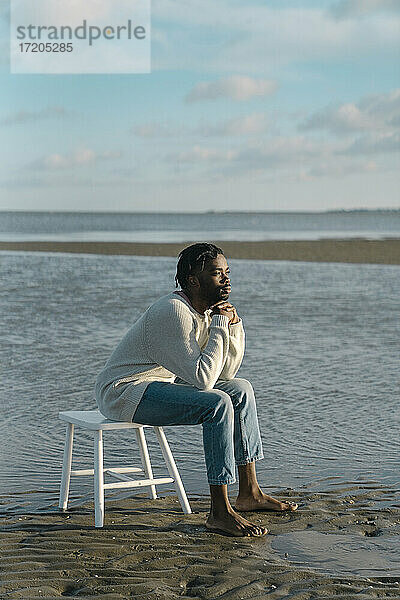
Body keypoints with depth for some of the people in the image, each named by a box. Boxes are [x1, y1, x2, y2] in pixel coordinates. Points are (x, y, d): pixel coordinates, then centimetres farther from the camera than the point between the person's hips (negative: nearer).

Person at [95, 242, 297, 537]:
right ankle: (220, 513, -21)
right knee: (217, 403, -27)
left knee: (240, 389, 10)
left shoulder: (207, 310, 6)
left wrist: (233, 323, -4)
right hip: (124, 393, -10)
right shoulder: (173, 312, -24)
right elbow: (203, 378, -28)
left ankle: (250, 493, 14)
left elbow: (226, 372, 8)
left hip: (158, 384, 10)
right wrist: (219, 325, -20)